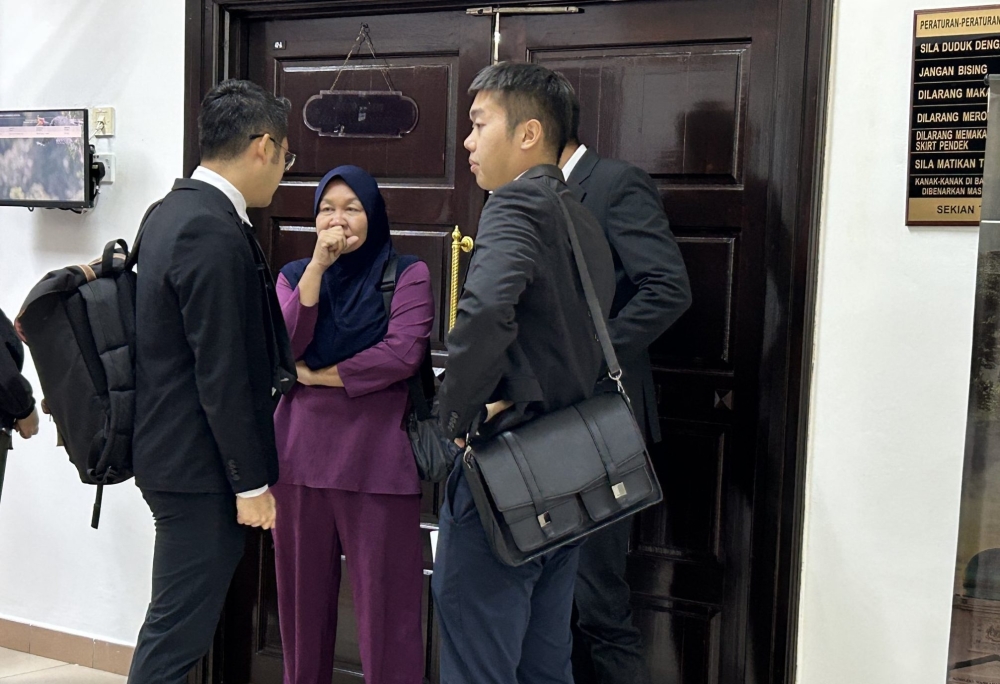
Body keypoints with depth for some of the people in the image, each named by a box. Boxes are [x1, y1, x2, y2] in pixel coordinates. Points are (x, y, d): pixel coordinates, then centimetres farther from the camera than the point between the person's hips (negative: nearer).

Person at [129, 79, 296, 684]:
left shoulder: (173, 211, 11)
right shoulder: (215, 235, -21)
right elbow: (222, 374, -22)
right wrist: (251, 482, -16)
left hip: (172, 448, 10)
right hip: (201, 466, -10)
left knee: (180, 624, 19)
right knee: (178, 630, 0)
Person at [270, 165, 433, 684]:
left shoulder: (407, 274, 1)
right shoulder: (295, 274, 13)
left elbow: (403, 353, -13)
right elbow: (283, 346, -4)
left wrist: (317, 376, -5)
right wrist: (318, 265, -10)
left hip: (377, 455, -3)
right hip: (301, 450, 4)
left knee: (384, 596, -1)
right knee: (303, 591, 11)